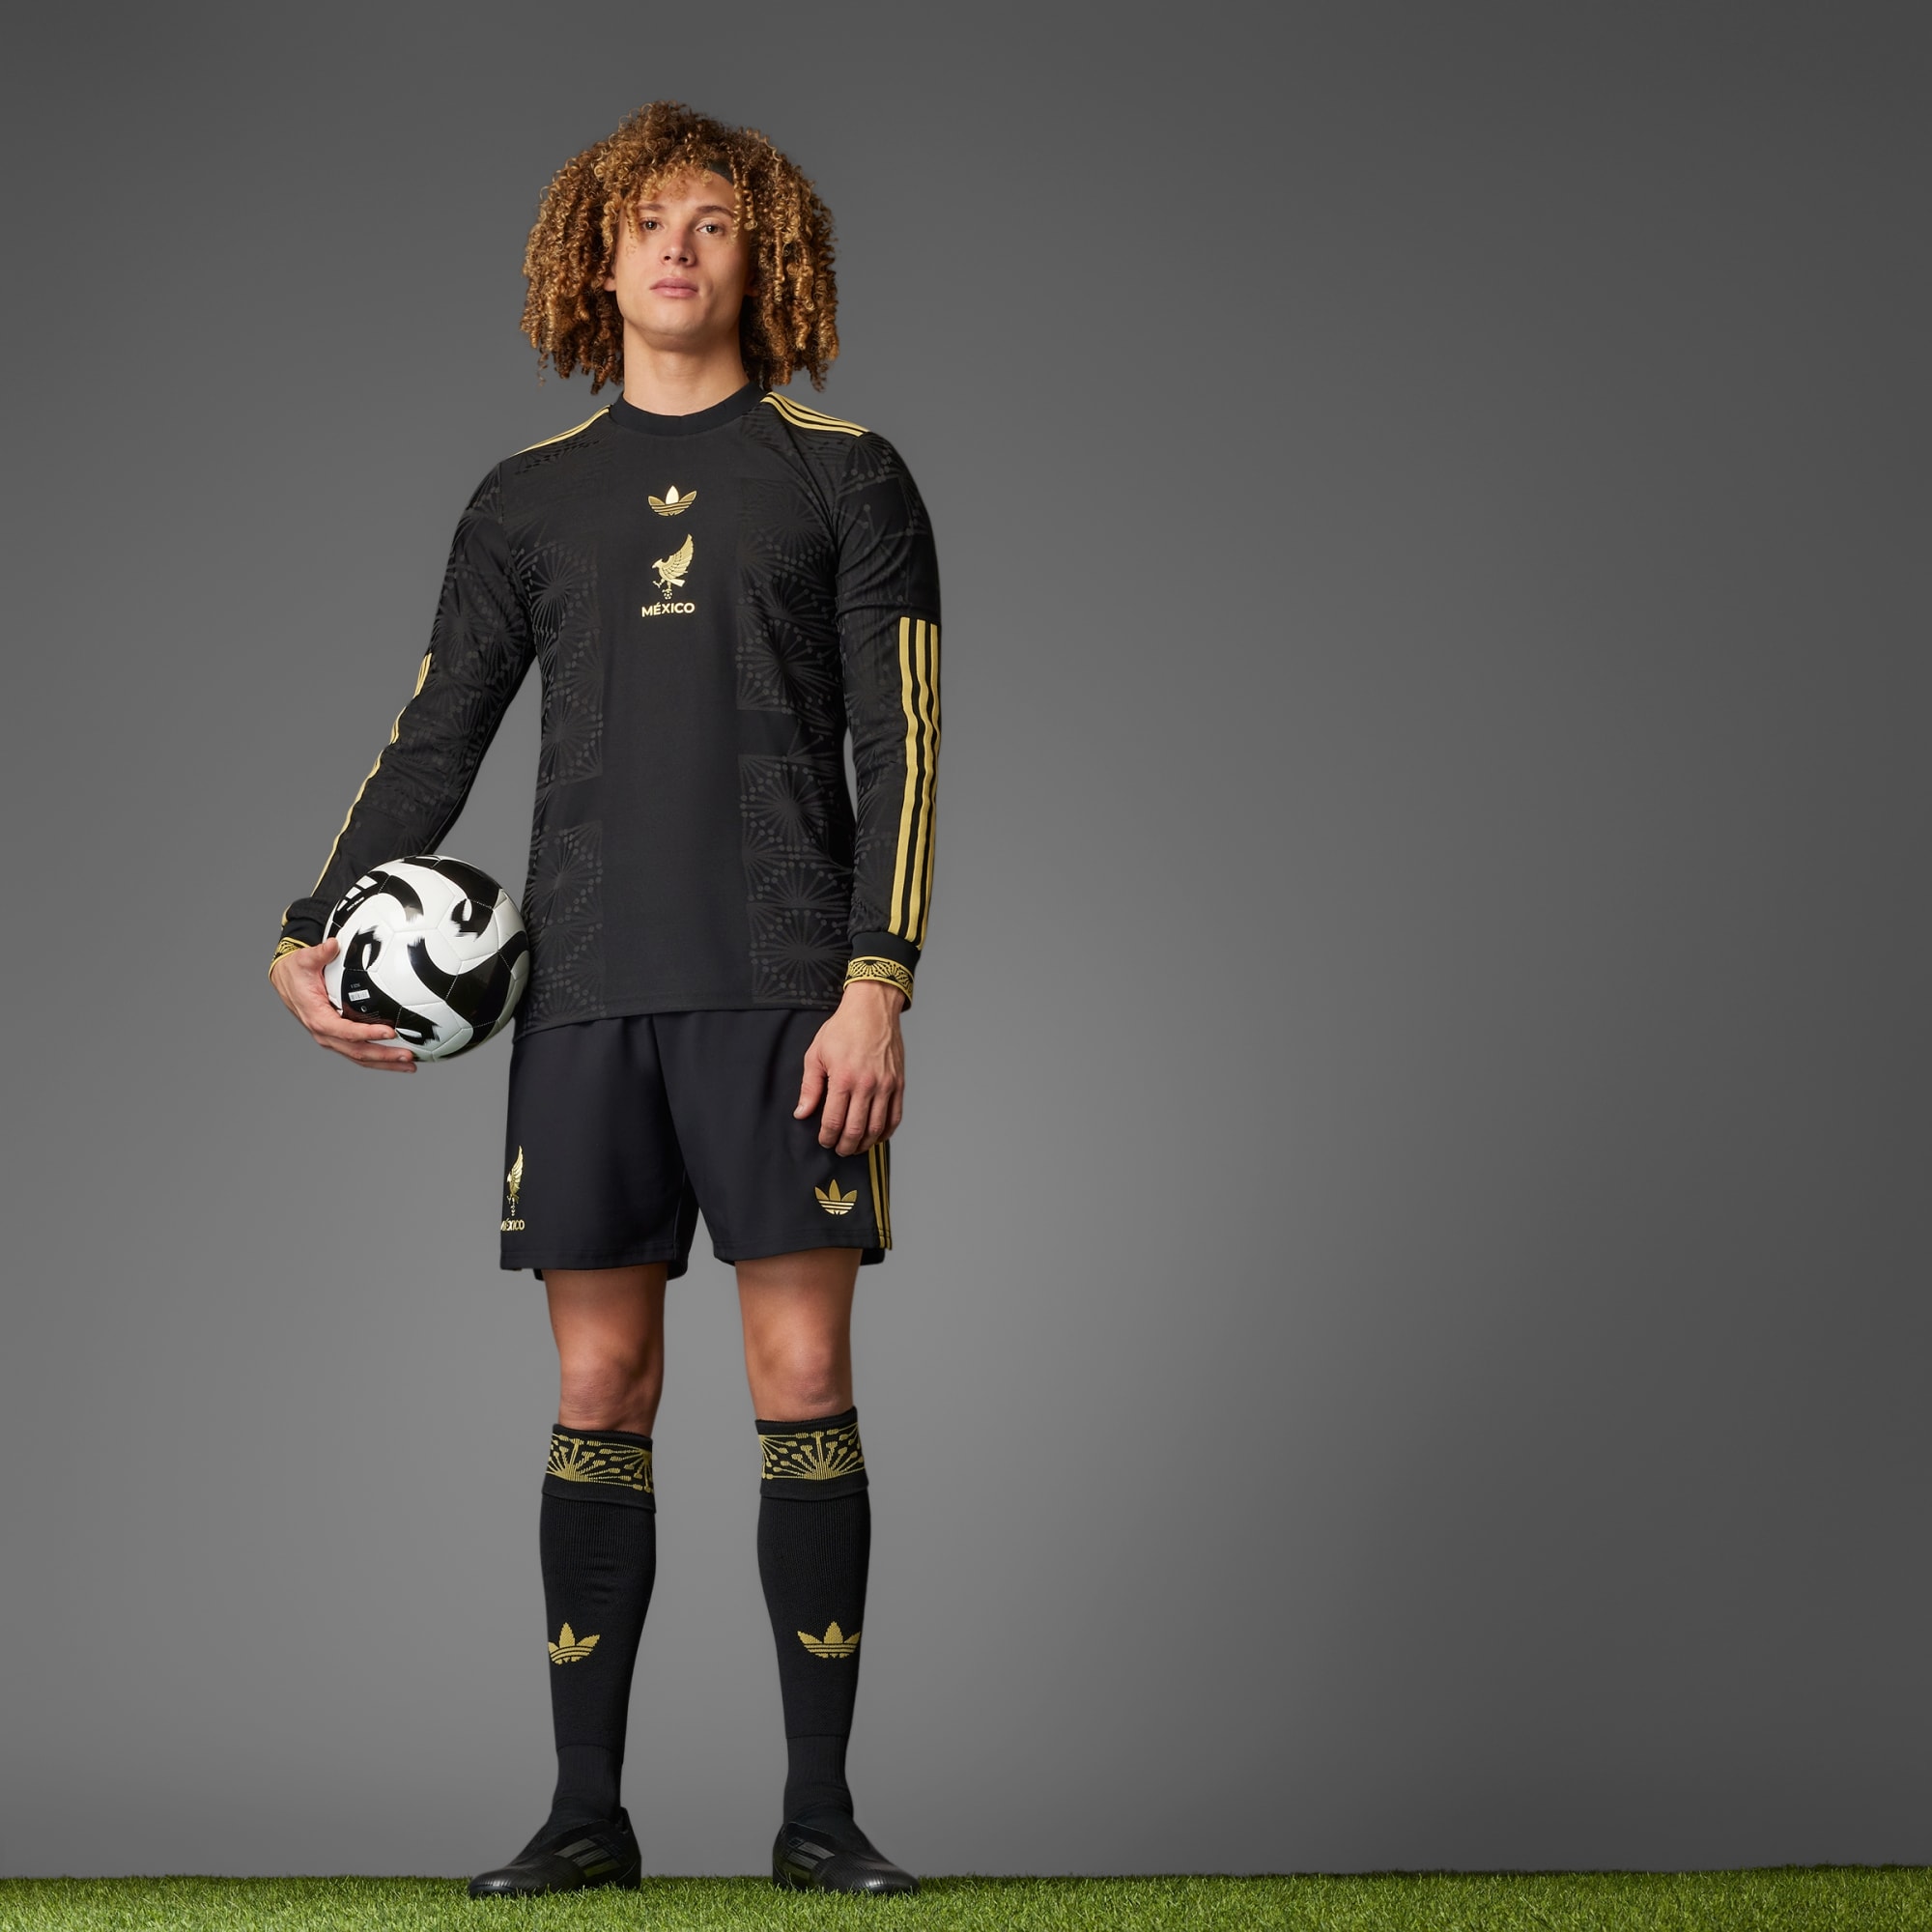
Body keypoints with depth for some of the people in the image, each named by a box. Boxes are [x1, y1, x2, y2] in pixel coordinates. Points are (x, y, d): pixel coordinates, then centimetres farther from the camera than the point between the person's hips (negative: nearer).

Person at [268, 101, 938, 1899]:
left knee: (802, 1380, -3)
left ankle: (818, 1807, 3)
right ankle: (585, 1810, 9)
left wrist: (875, 982, -10)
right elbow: (431, 743, 16)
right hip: (585, 1002, 3)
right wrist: (309, 936, 4)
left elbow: (900, 746, 0)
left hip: (783, 994, -2)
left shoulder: (842, 475, 6)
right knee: (597, 1391, 3)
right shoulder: (528, 501, 14)